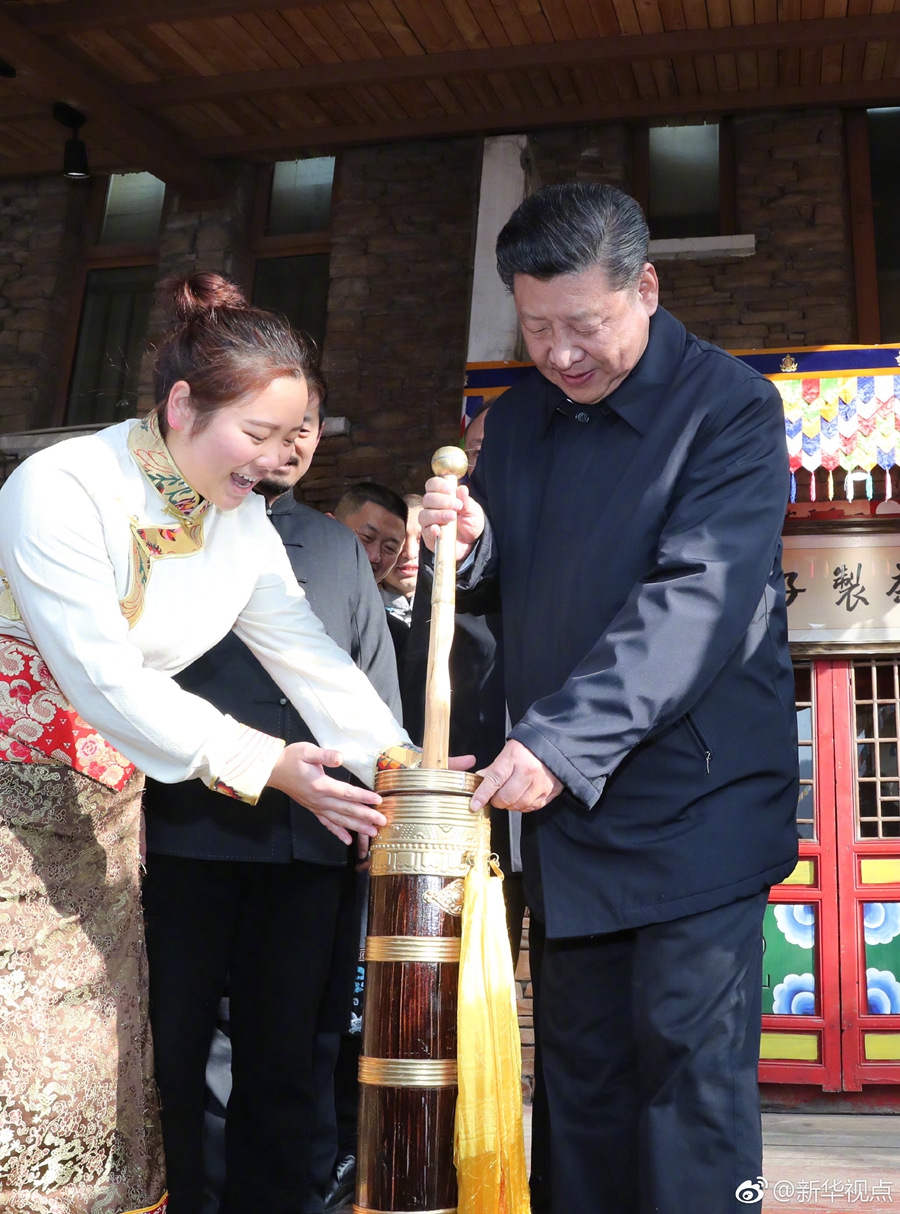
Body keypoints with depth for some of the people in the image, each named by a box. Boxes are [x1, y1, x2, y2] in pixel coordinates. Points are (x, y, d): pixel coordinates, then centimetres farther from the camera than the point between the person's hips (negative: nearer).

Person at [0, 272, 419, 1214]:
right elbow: (108, 682, -22)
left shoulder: (242, 520, 1)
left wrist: (403, 771, -14)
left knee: (90, 1058, 8)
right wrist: (266, 766, -25)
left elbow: (309, 656, -3)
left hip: (106, 806, 6)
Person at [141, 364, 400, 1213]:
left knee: (282, 1062, 9)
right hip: (187, 829, -2)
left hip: (310, 840, 3)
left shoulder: (339, 548, 18)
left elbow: (378, 690, 16)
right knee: (169, 1055, 4)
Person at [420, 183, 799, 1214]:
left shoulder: (729, 404, -9)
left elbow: (696, 597, -20)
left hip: (694, 799, -5)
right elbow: (497, 594, 16)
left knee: (690, 1064, -3)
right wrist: (468, 547, -8)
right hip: (560, 798, 6)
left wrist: (563, 741, -29)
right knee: (581, 1066, 13)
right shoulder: (515, 421, 11)